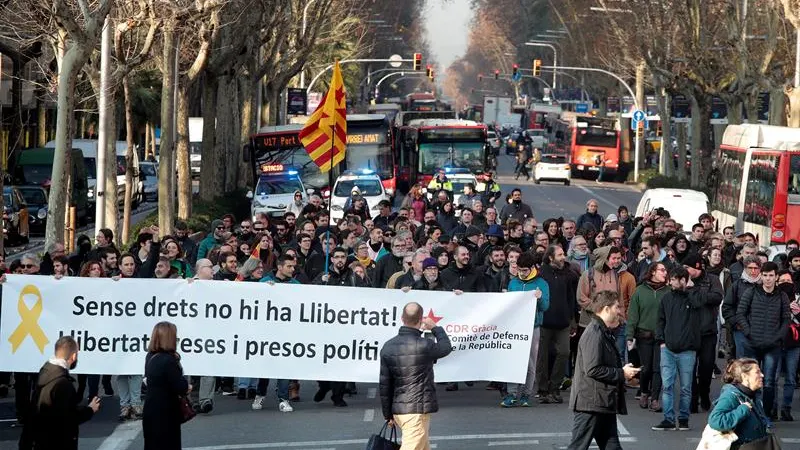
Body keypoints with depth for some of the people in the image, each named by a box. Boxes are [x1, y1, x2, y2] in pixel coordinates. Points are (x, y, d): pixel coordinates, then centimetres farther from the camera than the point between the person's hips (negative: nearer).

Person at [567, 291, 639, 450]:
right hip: (591, 403, -10)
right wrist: (621, 373, -15)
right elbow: (592, 370, -23)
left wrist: (624, 370, 11)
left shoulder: (606, 333, 15)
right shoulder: (594, 334, -17)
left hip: (604, 404, 10)